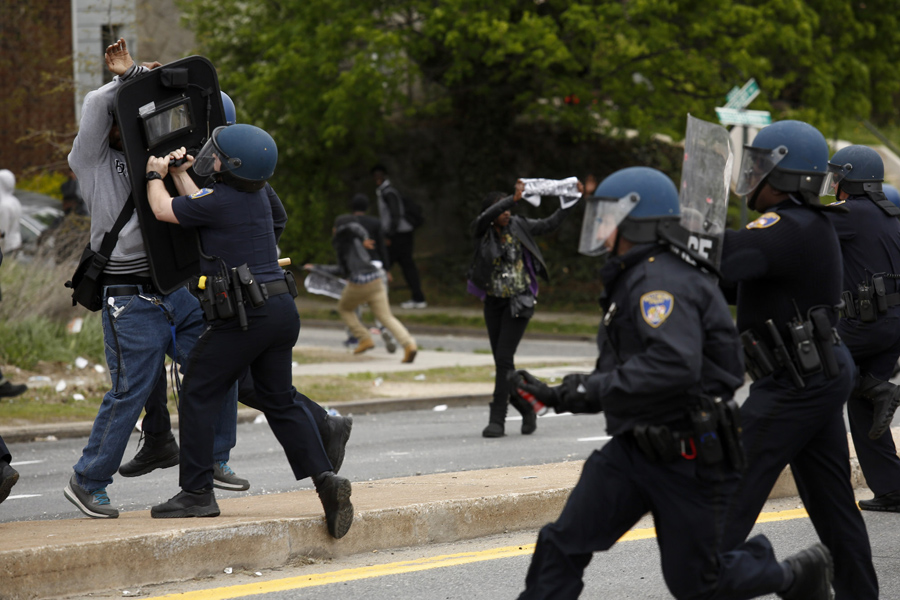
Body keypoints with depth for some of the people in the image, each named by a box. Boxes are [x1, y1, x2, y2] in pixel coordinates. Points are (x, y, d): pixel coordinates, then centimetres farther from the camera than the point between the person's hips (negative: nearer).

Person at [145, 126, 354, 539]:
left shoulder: (221, 203, -14)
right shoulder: (255, 195, 11)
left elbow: (163, 209, 2)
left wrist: (155, 175, 19)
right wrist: (180, 172, 34)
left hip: (246, 315, -9)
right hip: (282, 310, 9)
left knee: (198, 394, 2)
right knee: (278, 402, 13)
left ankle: (197, 493, 1)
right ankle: (325, 479, -1)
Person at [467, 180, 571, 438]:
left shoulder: (518, 226, 0)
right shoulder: (481, 231, -4)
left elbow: (550, 224, 11)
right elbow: (487, 217, -26)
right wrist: (514, 199, -36)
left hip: (519, 301, -2)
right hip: (493, 301, 2)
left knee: (504, 358, -12)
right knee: (501, 361, 6)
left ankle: (497, 420, -11)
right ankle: (527, 411, 24)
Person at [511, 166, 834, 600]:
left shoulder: (662, 281, -19)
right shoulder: (631, 280, 15)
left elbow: (674, 364, -35)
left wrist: (593, 390, -29)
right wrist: (558, 395, 11)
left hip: (690, 457, -9)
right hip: (632, 449, 9)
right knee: (562, 546, -5)